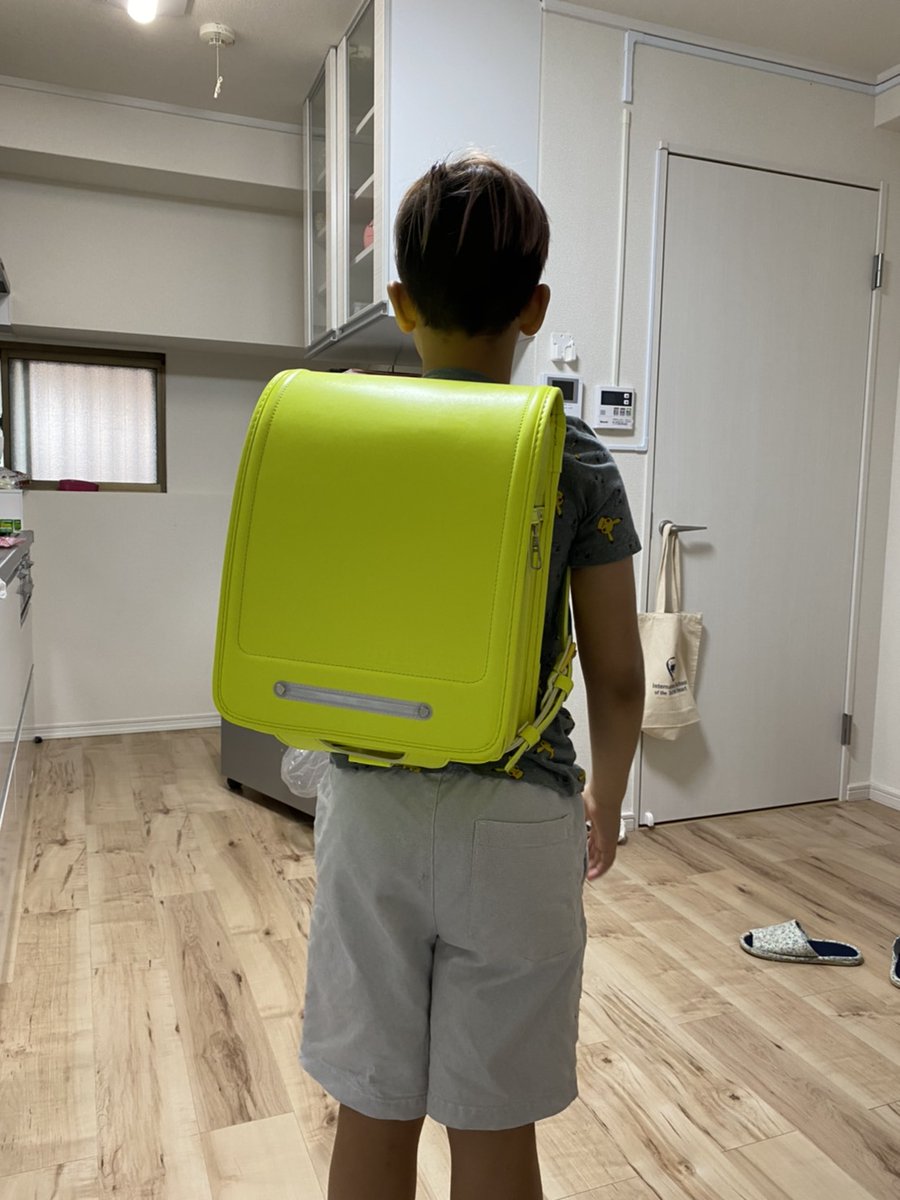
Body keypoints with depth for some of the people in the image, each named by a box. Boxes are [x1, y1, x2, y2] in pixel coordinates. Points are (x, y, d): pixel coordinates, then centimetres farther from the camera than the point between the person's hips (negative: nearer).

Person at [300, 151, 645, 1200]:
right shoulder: (576, 462, -7)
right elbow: (616, 678, -4)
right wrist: (605, 805, 14)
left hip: (370, 809, 2)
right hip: (516, 821, -1)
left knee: (374, 1114, 19)